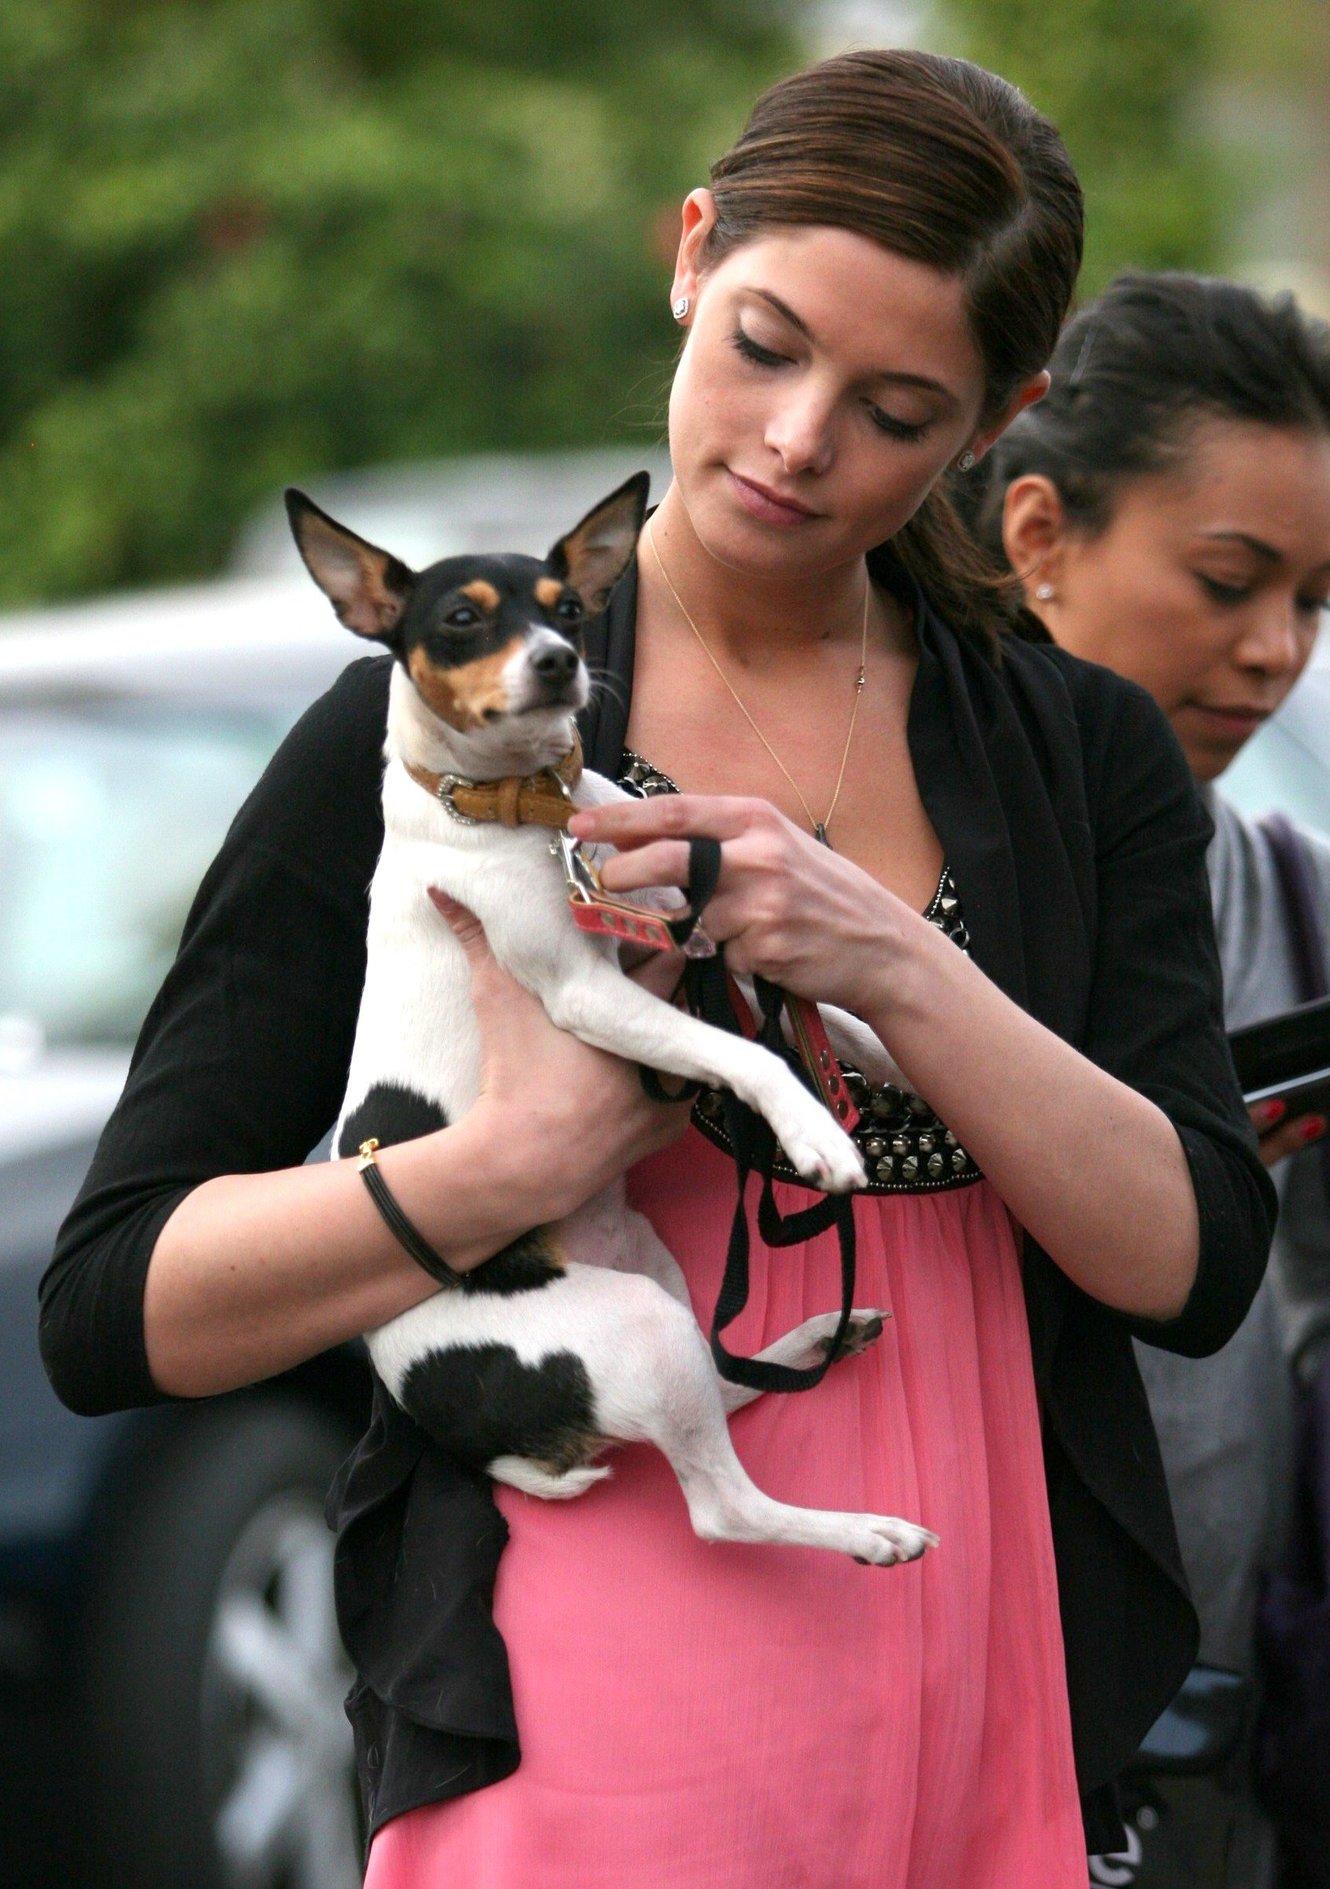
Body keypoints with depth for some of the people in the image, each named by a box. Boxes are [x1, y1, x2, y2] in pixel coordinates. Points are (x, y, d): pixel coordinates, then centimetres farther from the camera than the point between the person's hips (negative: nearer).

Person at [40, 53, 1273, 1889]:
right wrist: (528, 1155, -20)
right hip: (575, 1740, -3)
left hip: (994, 1732, 3)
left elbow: (1199, 1261, -4)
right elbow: (111, 1309, -6)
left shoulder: (1082, 754, 7)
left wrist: (895, 964, -16)